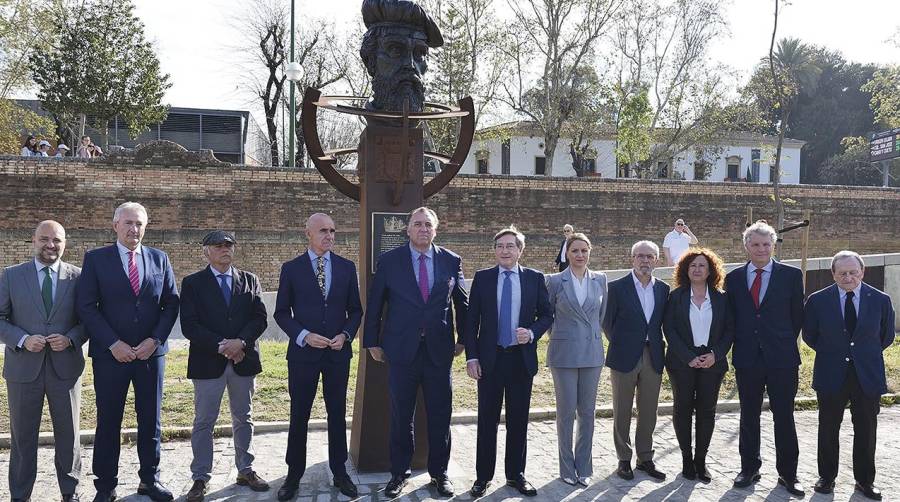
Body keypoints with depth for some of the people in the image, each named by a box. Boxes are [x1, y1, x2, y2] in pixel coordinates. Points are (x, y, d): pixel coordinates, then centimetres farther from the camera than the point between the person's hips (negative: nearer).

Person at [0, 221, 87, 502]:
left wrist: (70, 339, -14)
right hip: (23, 367, 0)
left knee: (68, 433, 9)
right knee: (23, 435, 8)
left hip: (65, 367, 0)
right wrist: (23, 340, -14)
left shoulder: (77, 276, 3)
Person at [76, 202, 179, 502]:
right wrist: (113, 343, -13)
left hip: (151, 352, 2)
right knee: (108, 421, 5)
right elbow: (86, 306, -5)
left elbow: (171, 303, 6)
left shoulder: (159, 259, 7)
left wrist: (155, 340, -7)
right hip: (110, 353, -2)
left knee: (150, 419, 9)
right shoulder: (95, 259, 0)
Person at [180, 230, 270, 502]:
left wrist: (240, 342, -15)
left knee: (243, 419, 13)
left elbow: (260, 318, 1)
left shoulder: (249, 280, 8)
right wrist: (221, 346, -16)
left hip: (244, 360, 3)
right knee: (203, 422, 3)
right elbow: (189, 326, -8)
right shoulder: (192, 283, 0)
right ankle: (200, 478, 12)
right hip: (208, 362, -3)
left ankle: (245, 470, 24)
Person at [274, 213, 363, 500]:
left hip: (338, 352, 2)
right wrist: (304, 335, -14)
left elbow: (355, 310, 8)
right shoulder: (292, 269, -1)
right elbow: (282, 312, 0)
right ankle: (294, 475, 20)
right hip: (303, 352, -1)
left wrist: (346, 335, -8)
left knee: (337, 414, 10)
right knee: (299, 415, 7)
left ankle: (339, 472, 22)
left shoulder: (347, 267, 3)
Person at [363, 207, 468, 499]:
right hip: (401, 351, -1)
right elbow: (374, 304, 4)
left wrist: (463, 339, 13)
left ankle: (439, 473, 22)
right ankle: (399, 474, 20)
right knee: (401, 417, 7)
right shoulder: (389, 261, 0)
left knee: (440, 417, 7)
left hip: (439, 351, 1)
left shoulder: (451, 261, 4)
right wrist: (372, 342, 4)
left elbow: (463, 303, 12)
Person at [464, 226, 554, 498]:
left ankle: (516, 474, 22)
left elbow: (547, 314, 7)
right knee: (487, 420, 5)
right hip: (489, 358, 0)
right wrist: (471, 357, -4)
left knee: (518, 420, 9)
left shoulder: (535, 278, 2)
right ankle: (483, 476, 15)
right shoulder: (482, 278, 2)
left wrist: (532, 332, -13)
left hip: (522, 359, 1)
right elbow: (471, 320, 2)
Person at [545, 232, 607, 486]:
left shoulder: (600, 280, 4)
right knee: (566, 412, 3)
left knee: (587, 412, 8)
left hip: (592, 353, 3)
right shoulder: (555, 281, -5)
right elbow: (547, 315, 6)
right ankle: (567, 467, 16)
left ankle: (584, 467, 20)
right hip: (564, 354, -3)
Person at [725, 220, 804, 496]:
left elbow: (797, 315, 4)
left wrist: (785, 343, 5)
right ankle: (749, 469, 22)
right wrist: (740, 344, 4)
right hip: (747, 359, 2)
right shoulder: (733, 278, 5)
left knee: (784, 417, 4)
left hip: (782, 359, -2)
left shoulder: (791, 275, -1)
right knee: (748, 417, 11)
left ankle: (788, 473, 15)